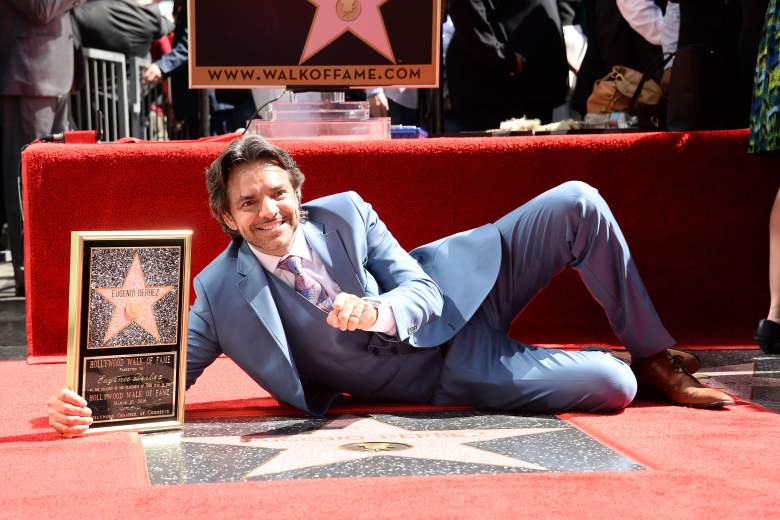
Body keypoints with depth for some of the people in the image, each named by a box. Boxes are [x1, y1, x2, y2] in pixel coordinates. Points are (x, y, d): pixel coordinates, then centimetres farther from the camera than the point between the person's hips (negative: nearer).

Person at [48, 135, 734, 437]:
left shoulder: (344, 212, -6)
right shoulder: (222, 292, -11)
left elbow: (420, 290, -7)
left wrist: (381, 311, -31)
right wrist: (92, 409, -31)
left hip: (458, 297, 4)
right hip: (446, 376, -4)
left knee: (577, 204, -16)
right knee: (610, 390, -24)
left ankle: (654, 355, 5)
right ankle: (634, 369, 17)